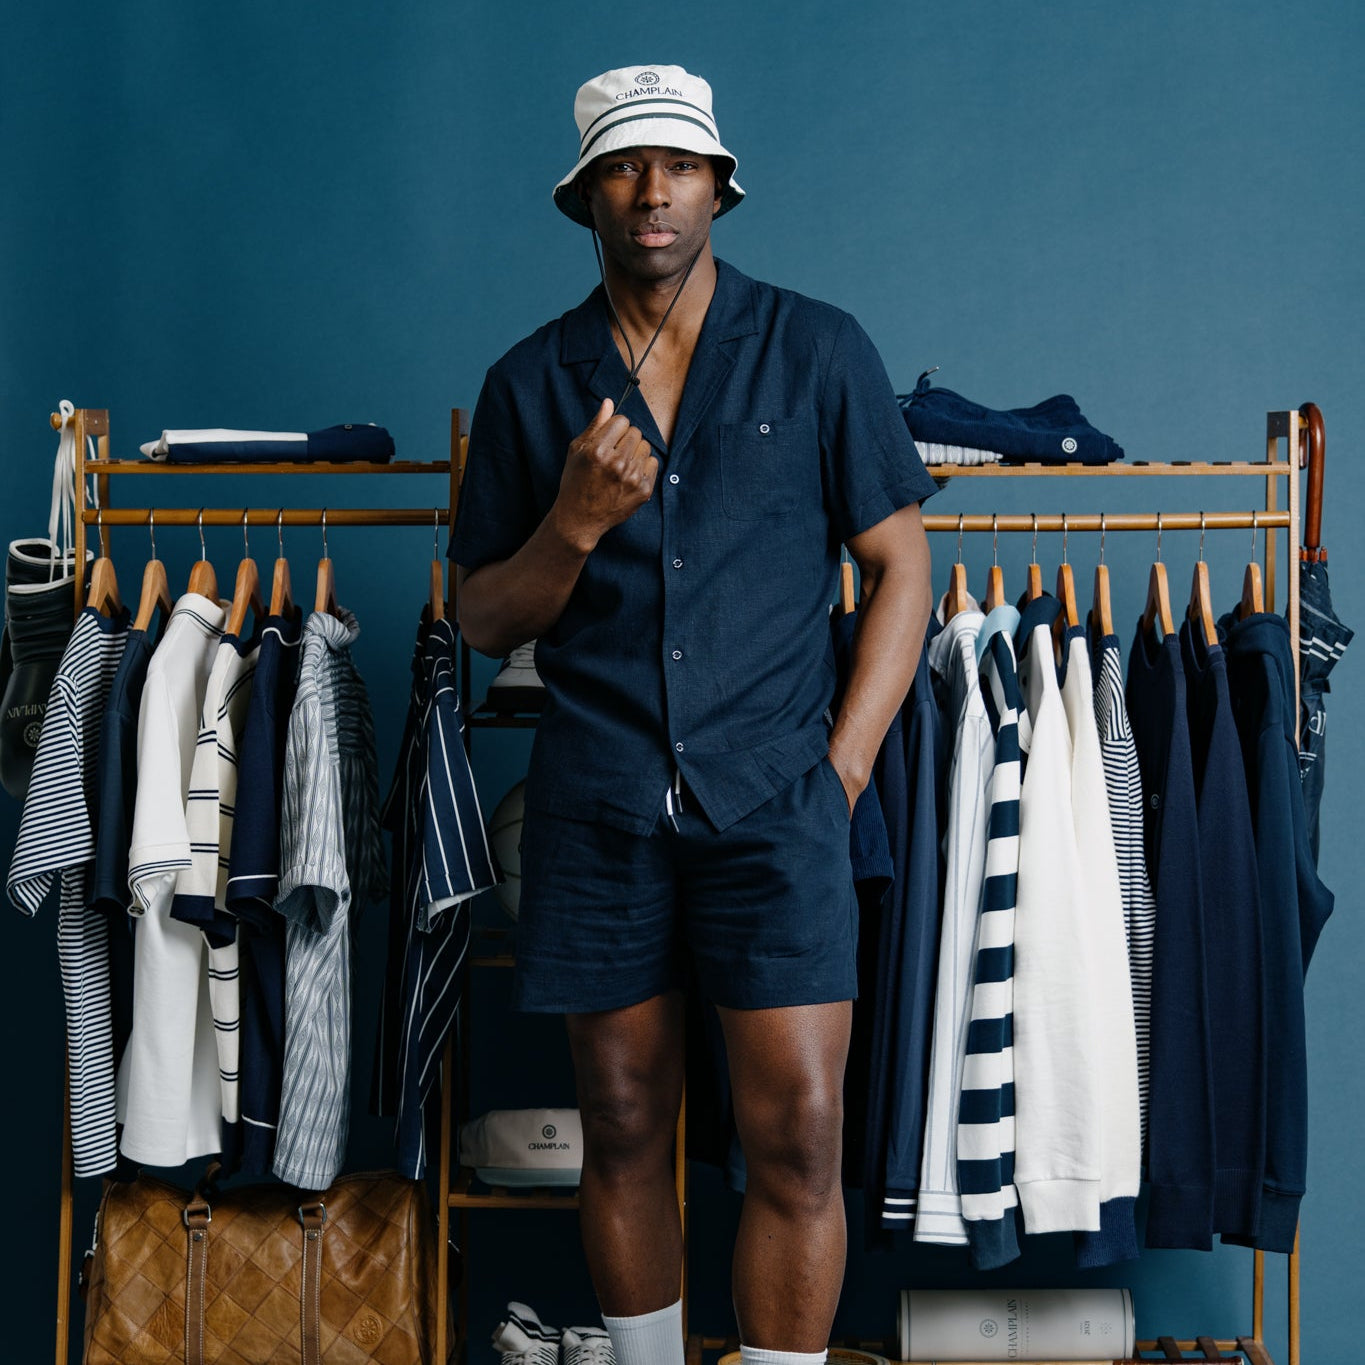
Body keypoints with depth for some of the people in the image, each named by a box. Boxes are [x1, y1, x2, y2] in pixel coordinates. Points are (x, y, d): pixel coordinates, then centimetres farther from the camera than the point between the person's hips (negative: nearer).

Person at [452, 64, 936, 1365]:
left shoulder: (818, 352, 3)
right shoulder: (530, 383, 8)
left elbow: (899, 570, 5)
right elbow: (484, 619, 9)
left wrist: (840, 769, -3)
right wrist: (573, 526, -11)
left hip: (770, 796, -2)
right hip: (595, 806, 2)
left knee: (798, 1137, -7)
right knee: (623, 1131, 10)